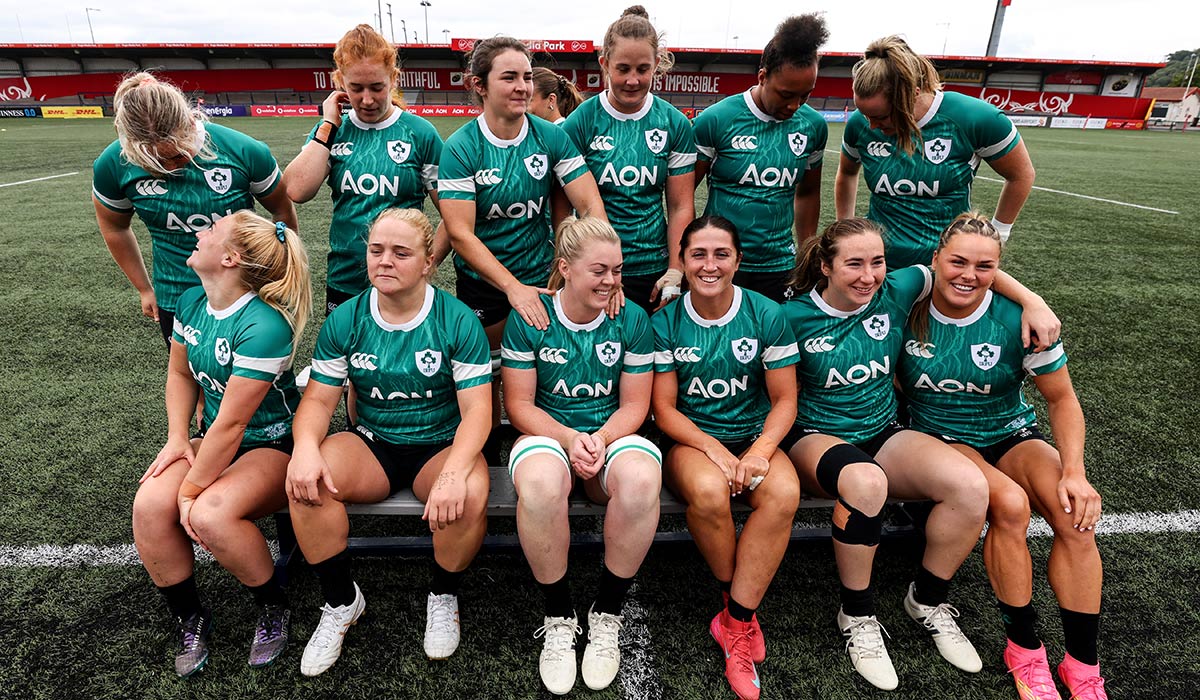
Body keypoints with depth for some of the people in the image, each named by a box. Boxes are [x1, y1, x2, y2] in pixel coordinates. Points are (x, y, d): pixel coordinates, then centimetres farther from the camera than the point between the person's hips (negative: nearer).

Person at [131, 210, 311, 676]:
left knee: (210, 515, -30)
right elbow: (180, 374, 14)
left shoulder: (263, 326, -27)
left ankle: (274, 608, 0)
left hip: (272, 445, -7)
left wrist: (192, 489, -15)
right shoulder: (192, 302, 0)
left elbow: (231, 423, -24)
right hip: (212, 441, 7)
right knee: (150, 506, -17)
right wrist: (176, 438, 0)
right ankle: (189, 619, 7)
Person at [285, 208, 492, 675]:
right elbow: (318, 399, 0)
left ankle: (443, 597, 1)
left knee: (472, 493, -33)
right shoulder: (345, 321, -1)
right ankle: (341, 601, 1)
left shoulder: (458, 321, -11)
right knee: (305, 482, -25)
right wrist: (305, 446, -23)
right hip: (371, 444, 3)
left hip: (440, 445, -2)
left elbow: (476, 410, -15)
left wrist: (455, 472, -33)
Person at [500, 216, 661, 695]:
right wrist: (569, 439, -19)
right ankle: (558, 619, -11)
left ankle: (607, 615, -10)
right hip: (546, 434, -1)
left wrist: (600, 439, -18)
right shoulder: (528, 319, -4)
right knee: (539, 483, -38)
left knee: (642, 478, -35)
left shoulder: (632, 320, 0)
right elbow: (519, 404, -3)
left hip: (612, 435, 1)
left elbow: (633, 406, 2)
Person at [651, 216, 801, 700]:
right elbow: (664, 408, -3)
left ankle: (735, 623, -14)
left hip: (755, 436, 1)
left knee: (784, 494, -31)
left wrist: (761, 450, -19)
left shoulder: (767, 315, -2)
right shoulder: (666, 323, -3)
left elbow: (784, 400, -1)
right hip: (690, 439, -1)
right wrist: (714, 448, -19)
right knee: (709, 492, -35)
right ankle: (741, 605, -5)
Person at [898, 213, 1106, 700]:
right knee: (1010, 504, -31)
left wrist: (1074, 472, -14)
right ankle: (1023, 649, -12)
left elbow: (1062, 400, -2)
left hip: (1011, 434, 2)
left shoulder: (1019, 319, -10)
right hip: (939, 438, -2)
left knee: (1077, 515, -25)